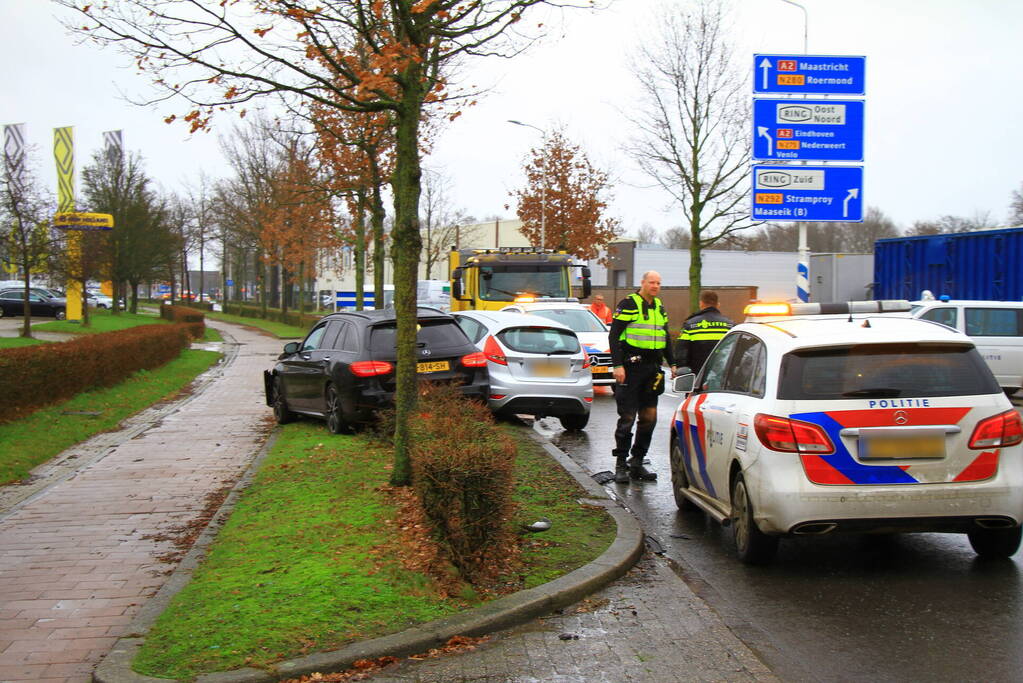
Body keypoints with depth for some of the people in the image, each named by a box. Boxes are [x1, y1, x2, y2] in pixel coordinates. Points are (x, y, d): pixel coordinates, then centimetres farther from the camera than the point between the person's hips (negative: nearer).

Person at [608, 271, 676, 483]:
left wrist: (672, 364, 18)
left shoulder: (659, 307, 16)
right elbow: (614, 336, -9)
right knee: (627, 417, -5)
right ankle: (621, 465, 2)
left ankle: (637, 463, 14)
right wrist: (617, 365, -16)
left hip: (652, 368, 7)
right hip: (631, 368, -7)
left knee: (649, 417, 5)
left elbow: (665, 338, 26)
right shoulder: (628, 304, -5)